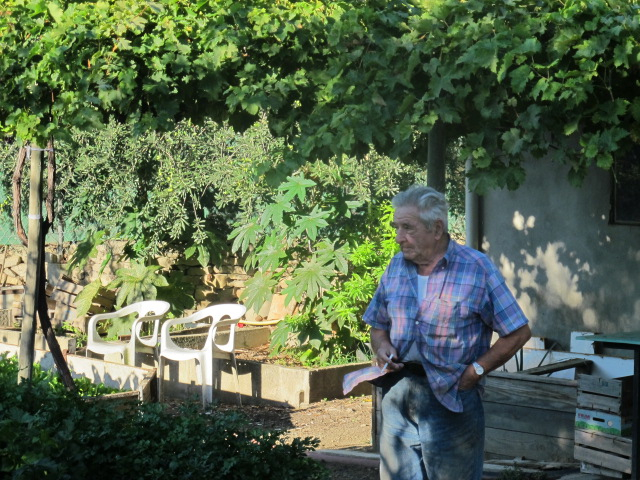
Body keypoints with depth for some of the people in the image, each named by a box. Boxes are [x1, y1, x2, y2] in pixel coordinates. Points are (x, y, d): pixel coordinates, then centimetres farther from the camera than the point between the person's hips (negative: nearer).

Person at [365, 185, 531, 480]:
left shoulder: (477, 268, -6)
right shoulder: (396, 267, 9)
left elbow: (518, 333, -5)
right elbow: (378, 327, 19)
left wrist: (474, 372, -11)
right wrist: (382, 348, -3)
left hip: (452, 401, -4)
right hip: (398, 399, 5)